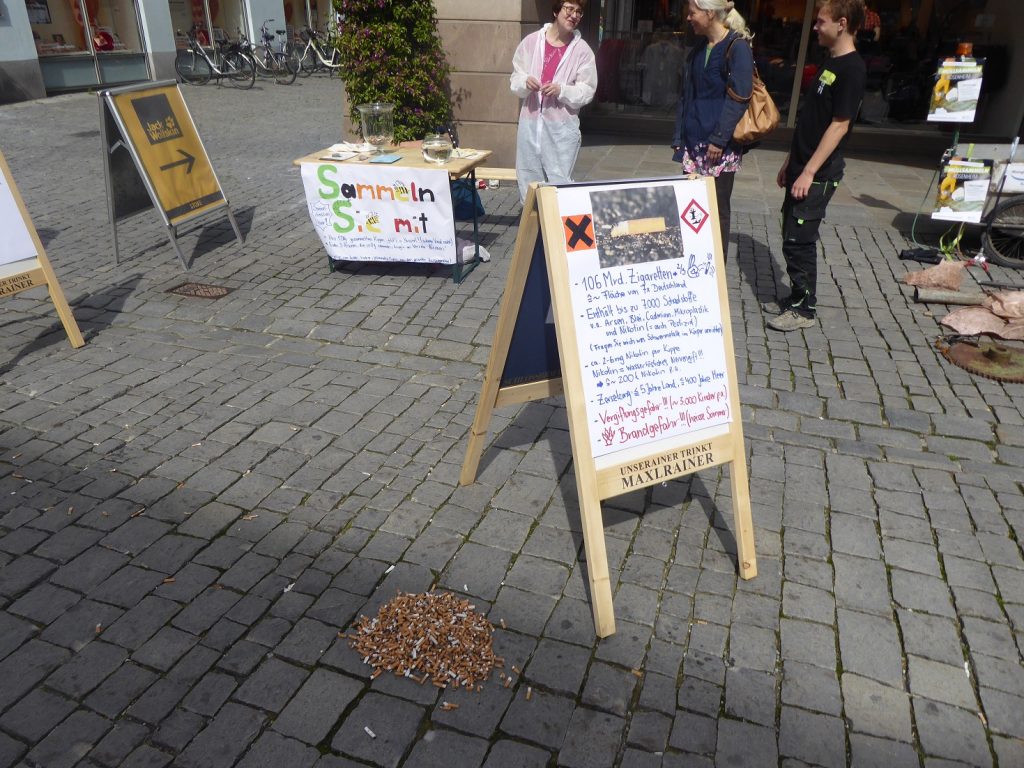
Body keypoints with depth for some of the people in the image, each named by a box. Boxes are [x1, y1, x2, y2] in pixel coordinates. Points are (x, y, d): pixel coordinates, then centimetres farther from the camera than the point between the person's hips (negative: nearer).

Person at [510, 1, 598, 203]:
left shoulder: (582, 50, 0)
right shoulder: (531, 41, 4)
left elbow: (587, 91, -1)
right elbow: (515, 79, 9)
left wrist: (561, 90, -18)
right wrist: (525, 82, -14)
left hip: (562, 126, -2)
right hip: (530, 122, 2)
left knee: (560, 184, -3)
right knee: (529, 184, 9)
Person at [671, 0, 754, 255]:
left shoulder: (737, 47, -7)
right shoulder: (698, 50, 15)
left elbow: (738, 97, -14)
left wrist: (719, 139, -18)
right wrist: (679, 137, 12)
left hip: (720, 147, -7)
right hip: (694, 143, 7)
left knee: (718, 209, 0)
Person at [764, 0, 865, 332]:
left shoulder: (852, 69, -14)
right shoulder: (830, 62, 14)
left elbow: (839, 125, -19)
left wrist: (809, 173, -21)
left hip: (818, 174, -9)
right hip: (802, 167, 9)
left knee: (798, 241, -6)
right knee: (792, 238, 12)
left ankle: (804, 309, 5)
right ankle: (796, 297, 24)